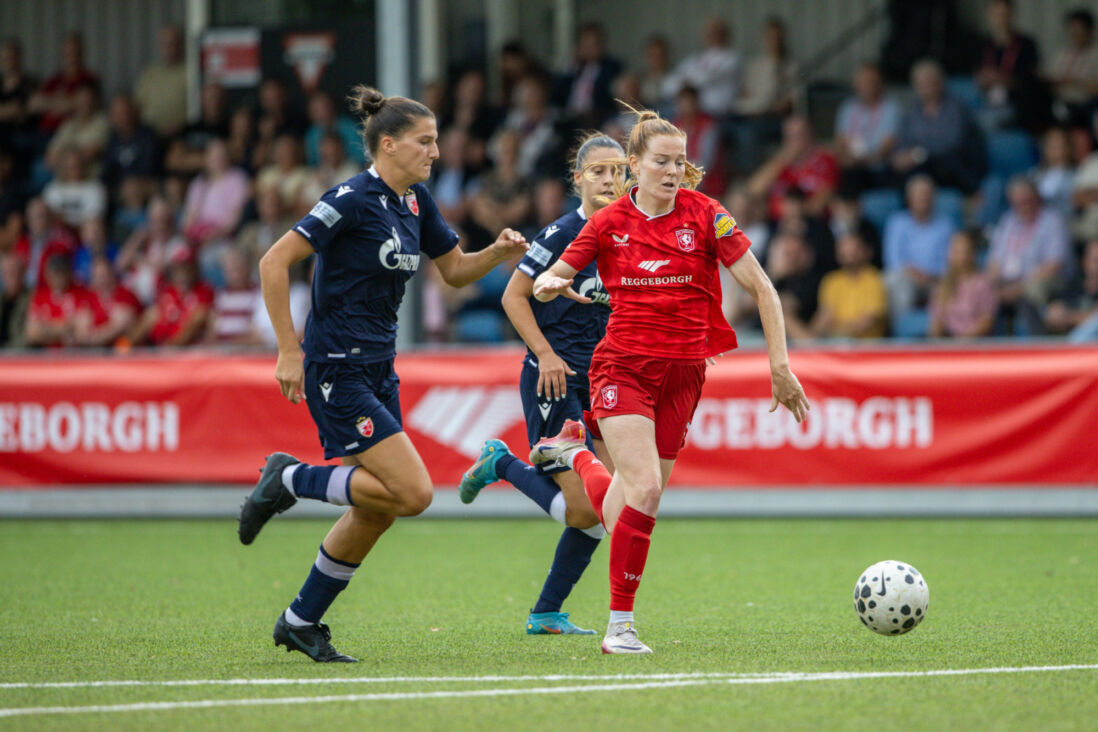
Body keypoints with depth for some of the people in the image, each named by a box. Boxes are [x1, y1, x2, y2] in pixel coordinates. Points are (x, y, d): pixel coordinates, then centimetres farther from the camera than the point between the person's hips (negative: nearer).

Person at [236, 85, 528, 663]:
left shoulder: (416, 202, 8)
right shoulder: (353, 199, -17)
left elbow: (455, 270, 20)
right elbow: (273, 262, -18)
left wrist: (497, 253, -1)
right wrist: (289, 352, -19)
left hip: (378, 370, 9)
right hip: (337, 371, -9)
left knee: (376, 512, 9)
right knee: (412, 492, -16)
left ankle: (301, 622, 21)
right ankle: (289, 478, 1)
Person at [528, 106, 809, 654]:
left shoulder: (705, 216, -2)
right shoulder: (609, 223, 1)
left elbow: (761, 289, 1)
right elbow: (546, 281, 10)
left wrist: (780, 366, -4)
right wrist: (551, 285, -15)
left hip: (682, 372, 2)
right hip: (623, 366, -2)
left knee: (620, 513, 3)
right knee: (645, 487, -20)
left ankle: (576, 451, 36)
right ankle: (620, 625, -10)